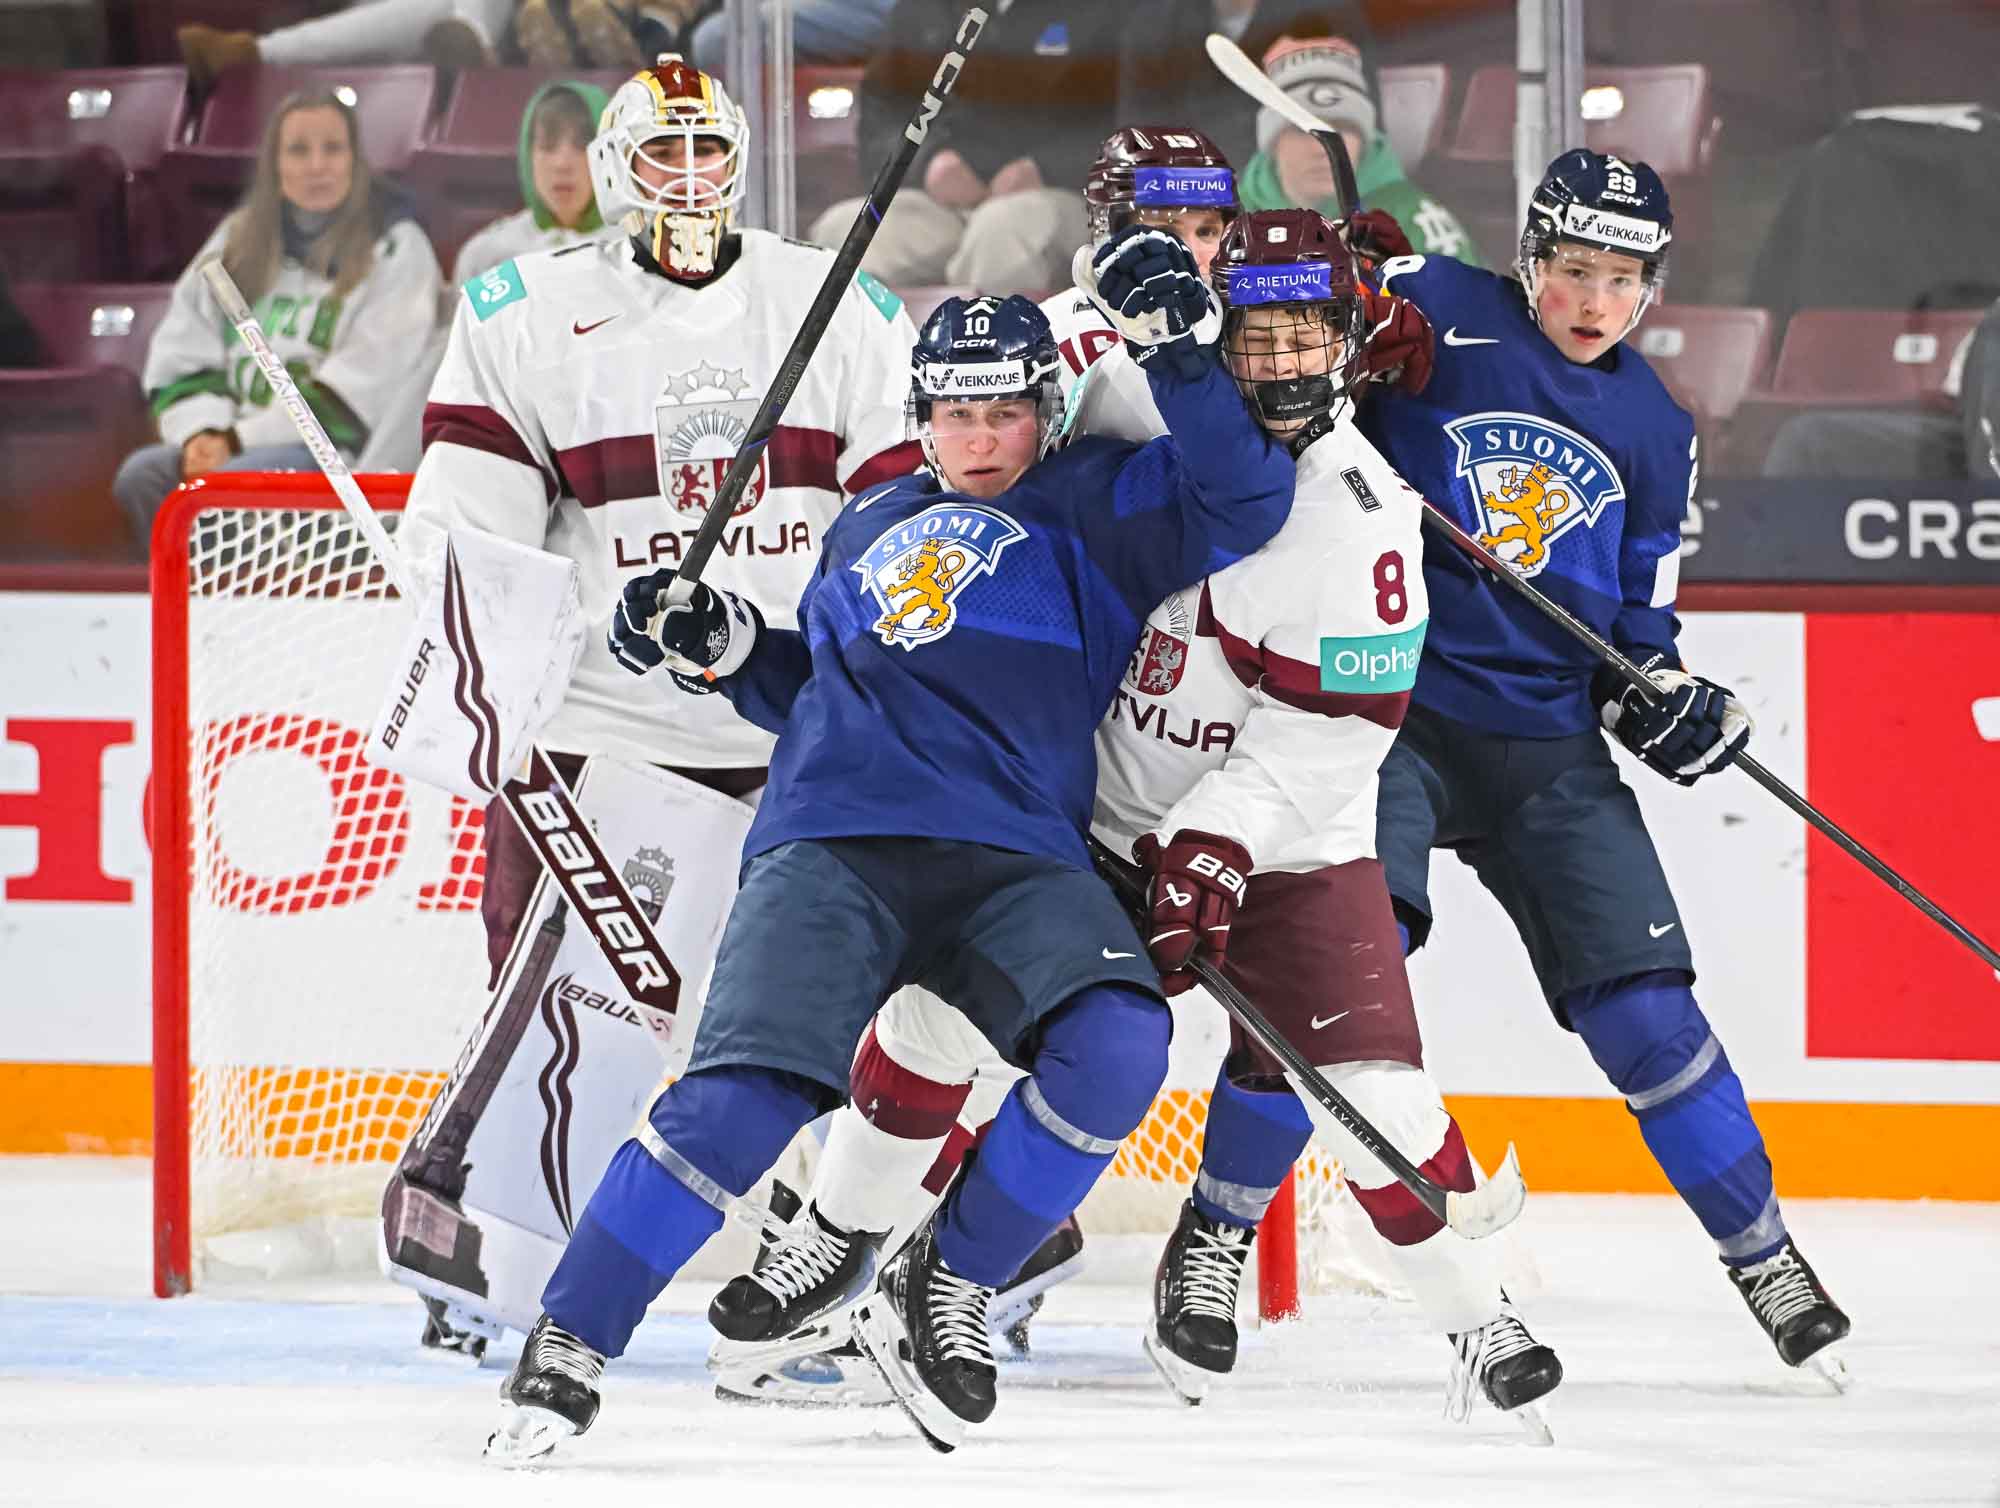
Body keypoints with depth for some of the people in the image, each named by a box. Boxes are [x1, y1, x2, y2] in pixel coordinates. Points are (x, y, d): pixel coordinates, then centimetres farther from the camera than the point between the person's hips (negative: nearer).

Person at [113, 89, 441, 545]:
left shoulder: (394, 250, 0)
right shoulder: (238, 240, 17)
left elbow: (365, 386, -8)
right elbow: (181, 359, 13)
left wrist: (240, 440, -12)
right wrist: (202, 434, -9)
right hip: (234, 442, 5)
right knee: (142, 476, -23)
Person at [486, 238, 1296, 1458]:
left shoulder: (1091, 510, 15)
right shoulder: (868, 533, 26)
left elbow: (1242, 501, 1)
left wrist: (1179, 348, -9)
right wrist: (721, 649, 17)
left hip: (1015, 864, -1)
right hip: (835, 846, 1)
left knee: (1118, 1042, -29)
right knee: (750, 1092, -23)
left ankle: (945, 1292, -10)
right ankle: (568, 1344, -13)